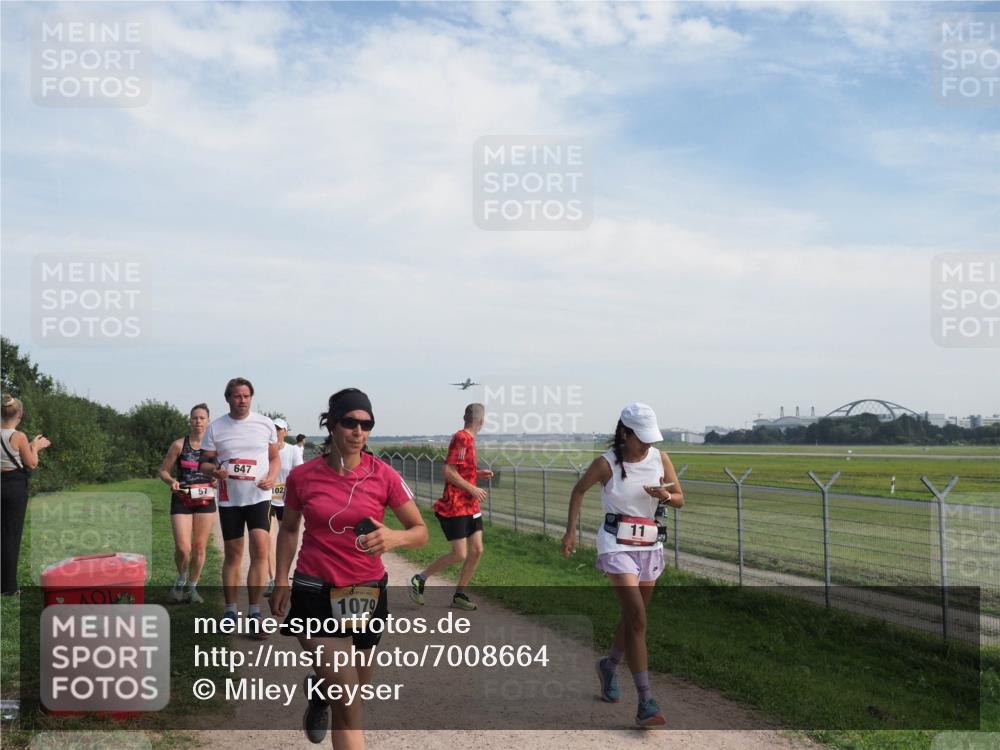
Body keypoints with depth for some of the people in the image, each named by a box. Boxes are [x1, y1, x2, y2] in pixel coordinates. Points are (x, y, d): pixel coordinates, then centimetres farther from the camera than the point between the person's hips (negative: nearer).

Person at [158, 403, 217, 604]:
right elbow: (163, 470, 4)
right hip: (182, 500, -2)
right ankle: (181, 581, 19)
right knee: (182, 548, -10)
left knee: (199, 548, 7)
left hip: (205, 500, 2)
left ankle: (192, 588, 23)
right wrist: (171, 481, -16)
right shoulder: (179, 445, -3)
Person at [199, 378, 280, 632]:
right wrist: (215, 471, -18)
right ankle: (231, 609, 23)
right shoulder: (215, 427, 1)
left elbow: (274, 458, 10)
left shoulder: (265, 424, 2)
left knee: (260, 550, -13)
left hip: (258, 496, -1)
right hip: (229, 498, 1)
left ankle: (255, 612, -3)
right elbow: (205, 463, 4)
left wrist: (272, 477, -10)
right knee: (232, 553, 10)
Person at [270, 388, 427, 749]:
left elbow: (421, 531, -4)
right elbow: (288, 529, 9)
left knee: (355, 688, 23)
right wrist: (281, 582, 2)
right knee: (348, 704, -13)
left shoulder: (384, 475, -9)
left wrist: (394, 537, -26)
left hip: (367, 592, 2)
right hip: (316, 592, -2)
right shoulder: (302, 476, -8)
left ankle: (320, 690, 58)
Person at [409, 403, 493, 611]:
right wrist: (473, 489, -18)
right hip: (455, 507, -9)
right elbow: (448, 472, -22)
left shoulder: (468, 439, 13)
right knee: (460, 555, -7)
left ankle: (459, 595, 14)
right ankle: (419, 579, 10)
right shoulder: (461, 439, -17)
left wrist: (477, 473, 9)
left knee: (477, 550, 4)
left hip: (470, 506, 9)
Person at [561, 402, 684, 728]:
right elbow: (579, 491, 4)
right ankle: (646, 703, -13)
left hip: (650, 545, 5)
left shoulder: (660, 459, -1)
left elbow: (680, 499, 6)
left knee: (633, 618, 15)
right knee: (637, 619, -15)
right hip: (617, 544, -5)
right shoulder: (606, 464, -11)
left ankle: (609, 666, 44)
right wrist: (571, 531, 0)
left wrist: (664, 496, -17)